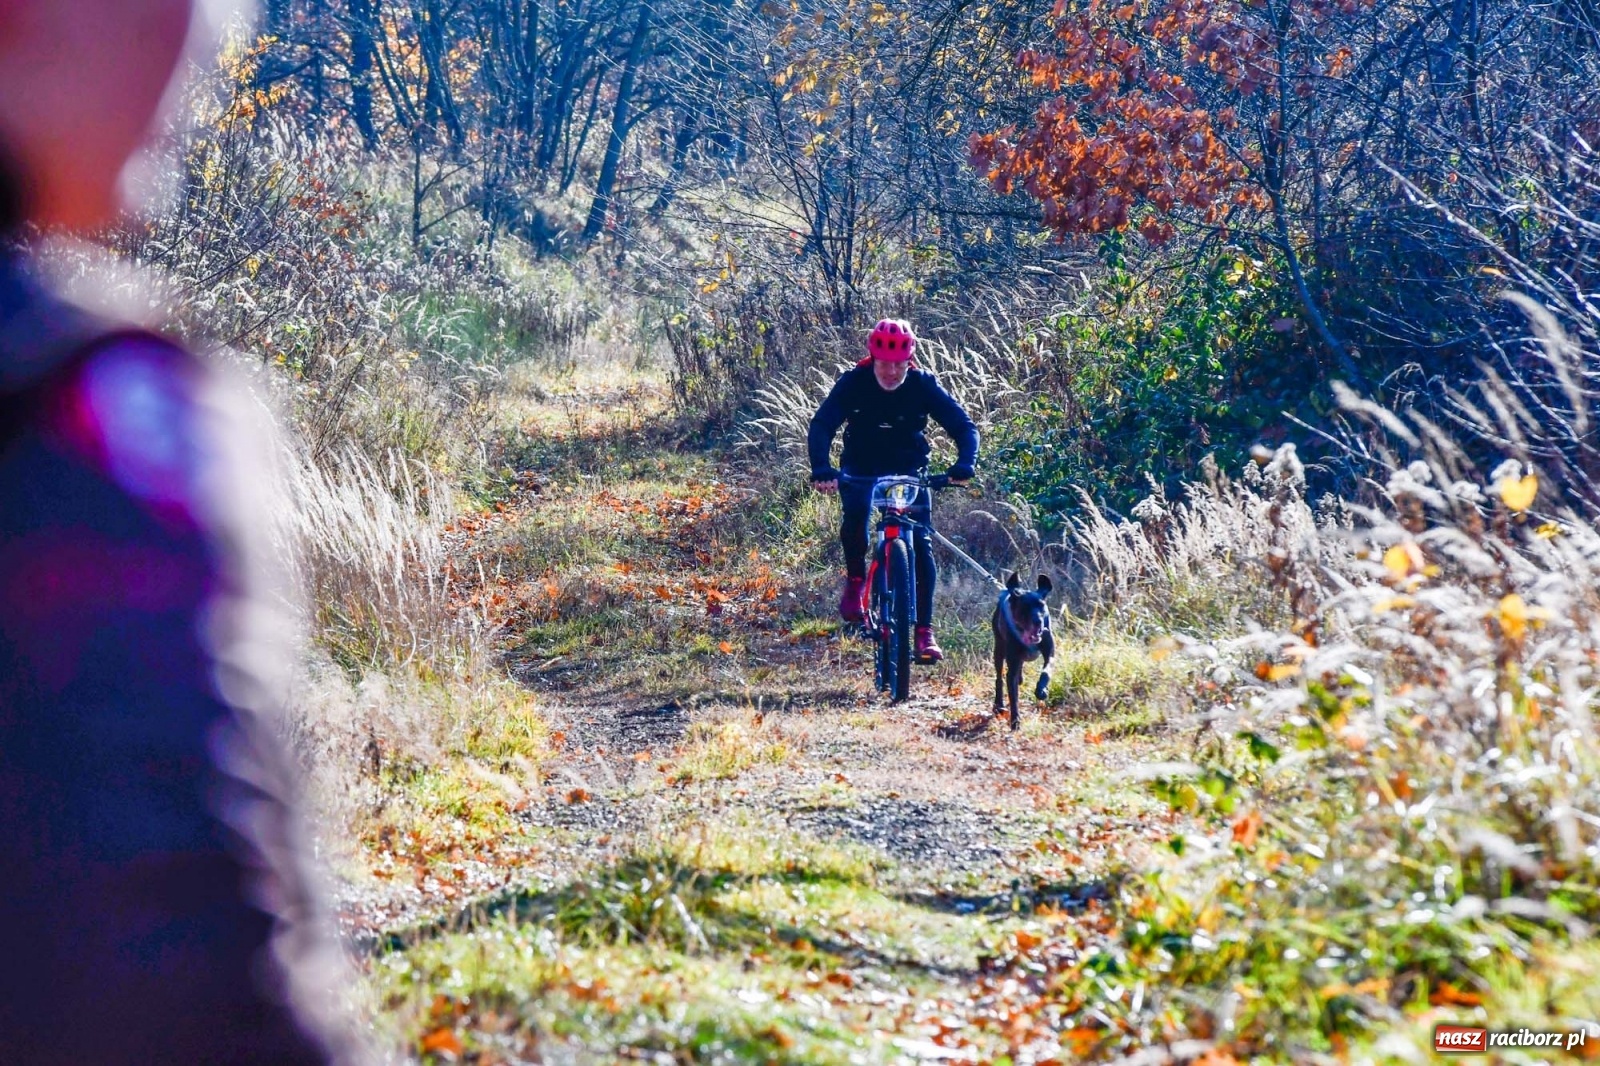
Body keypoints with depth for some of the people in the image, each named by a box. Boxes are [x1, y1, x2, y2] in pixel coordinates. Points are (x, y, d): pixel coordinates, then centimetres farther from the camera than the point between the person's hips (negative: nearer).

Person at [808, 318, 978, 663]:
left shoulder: (923, 385, -17)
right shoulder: (853, 383, -19)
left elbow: (964, 426, -20)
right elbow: (821, 426, -27)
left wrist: (964, 464, -40)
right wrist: (821, 470, -46)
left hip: (908, 472, 0)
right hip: (861, 471, 0)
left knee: (919, 543, -17)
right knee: (855, 514, -31)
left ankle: (924, 630, -13)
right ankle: (855, 579, -3)